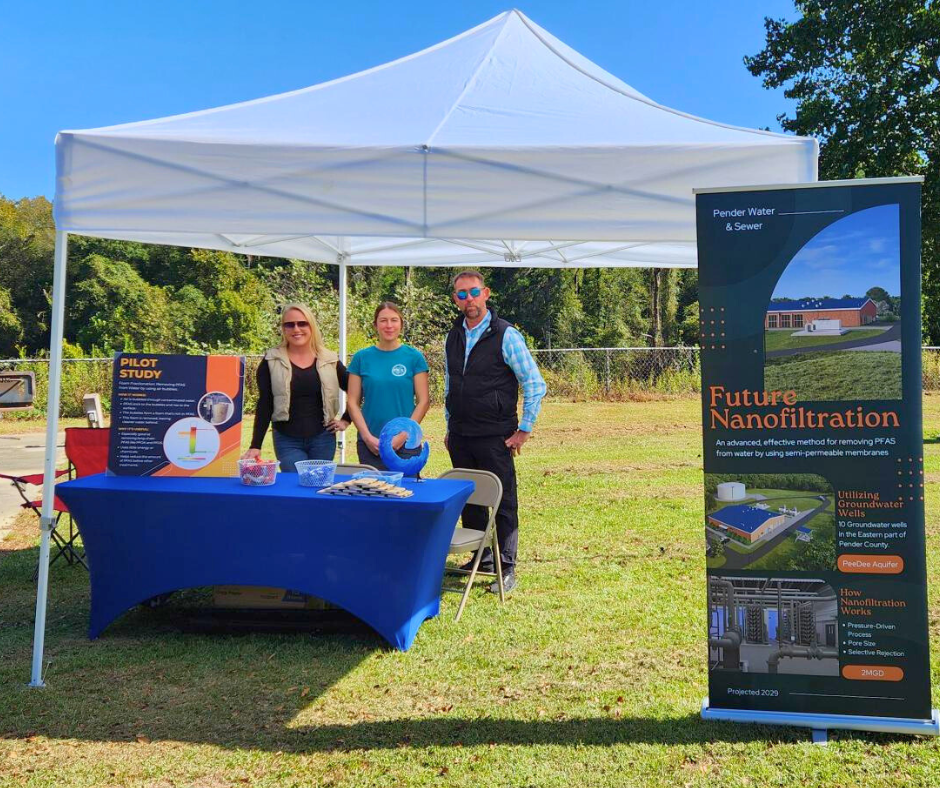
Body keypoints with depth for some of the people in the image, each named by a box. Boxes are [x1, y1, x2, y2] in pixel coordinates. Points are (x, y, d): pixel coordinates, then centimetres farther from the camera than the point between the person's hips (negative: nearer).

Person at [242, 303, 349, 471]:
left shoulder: (329, 360, 2)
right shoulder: (272, 361, -1)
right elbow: (264, 405, -2)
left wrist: (346, 420, 4)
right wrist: (256, 446, -7)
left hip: (322, 438, 2)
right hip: (287, 441, -1)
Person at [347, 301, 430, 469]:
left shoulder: (414, 357, 1)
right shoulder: (362, 357, 4)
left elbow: (423, 401, -1)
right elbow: (353, 402, 3)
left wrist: (403, 435, -9)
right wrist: (368, 437, -7)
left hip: (406, 443, -1)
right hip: (369, 444, 1)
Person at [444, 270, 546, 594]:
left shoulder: (506, 335, -8)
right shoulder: (453, 338, 10)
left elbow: (535, 384, -7)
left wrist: (524, 430, -7)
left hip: (494, 437, -6)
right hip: (460, 437, 6)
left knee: (503, 504, -1)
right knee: (469, 501, 12)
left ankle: (507, 570, 7)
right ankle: (481, 559, 26)